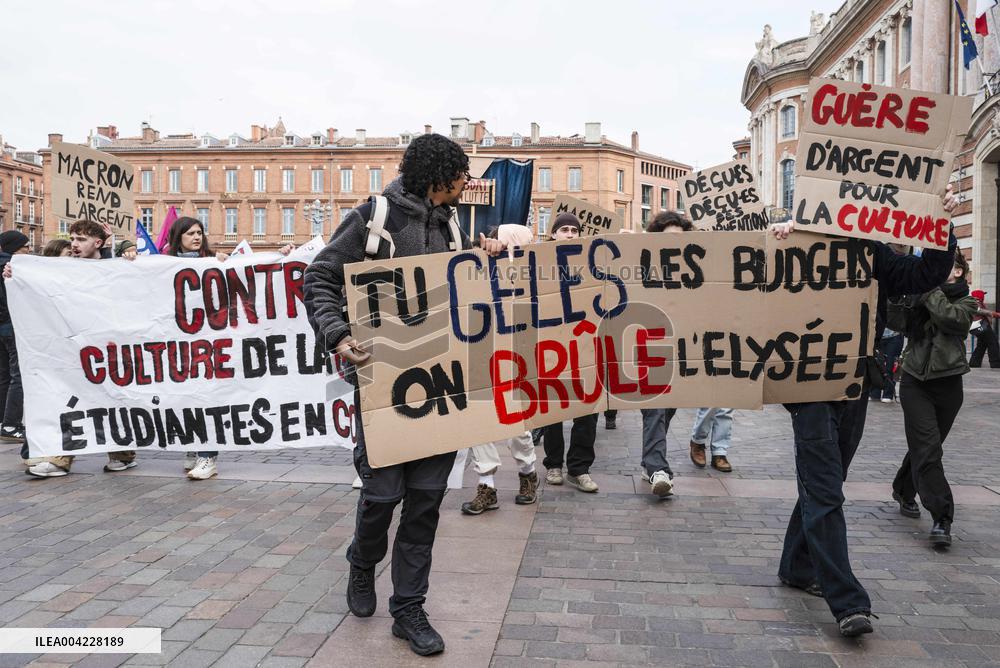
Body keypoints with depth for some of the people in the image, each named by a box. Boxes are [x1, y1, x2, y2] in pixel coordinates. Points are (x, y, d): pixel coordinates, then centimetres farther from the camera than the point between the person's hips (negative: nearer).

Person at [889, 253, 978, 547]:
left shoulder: (967, 302, 4)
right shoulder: (918, 298, 8)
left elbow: (950, 317, -18)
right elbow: (896, 319, -9)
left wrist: (930, 289, -12)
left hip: (948, 385, 1)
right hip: (915, 381, -1)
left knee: (925, 447, 13)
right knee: (928, 450, -12)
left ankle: (904, 491, 38)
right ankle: (942, 518, -12)